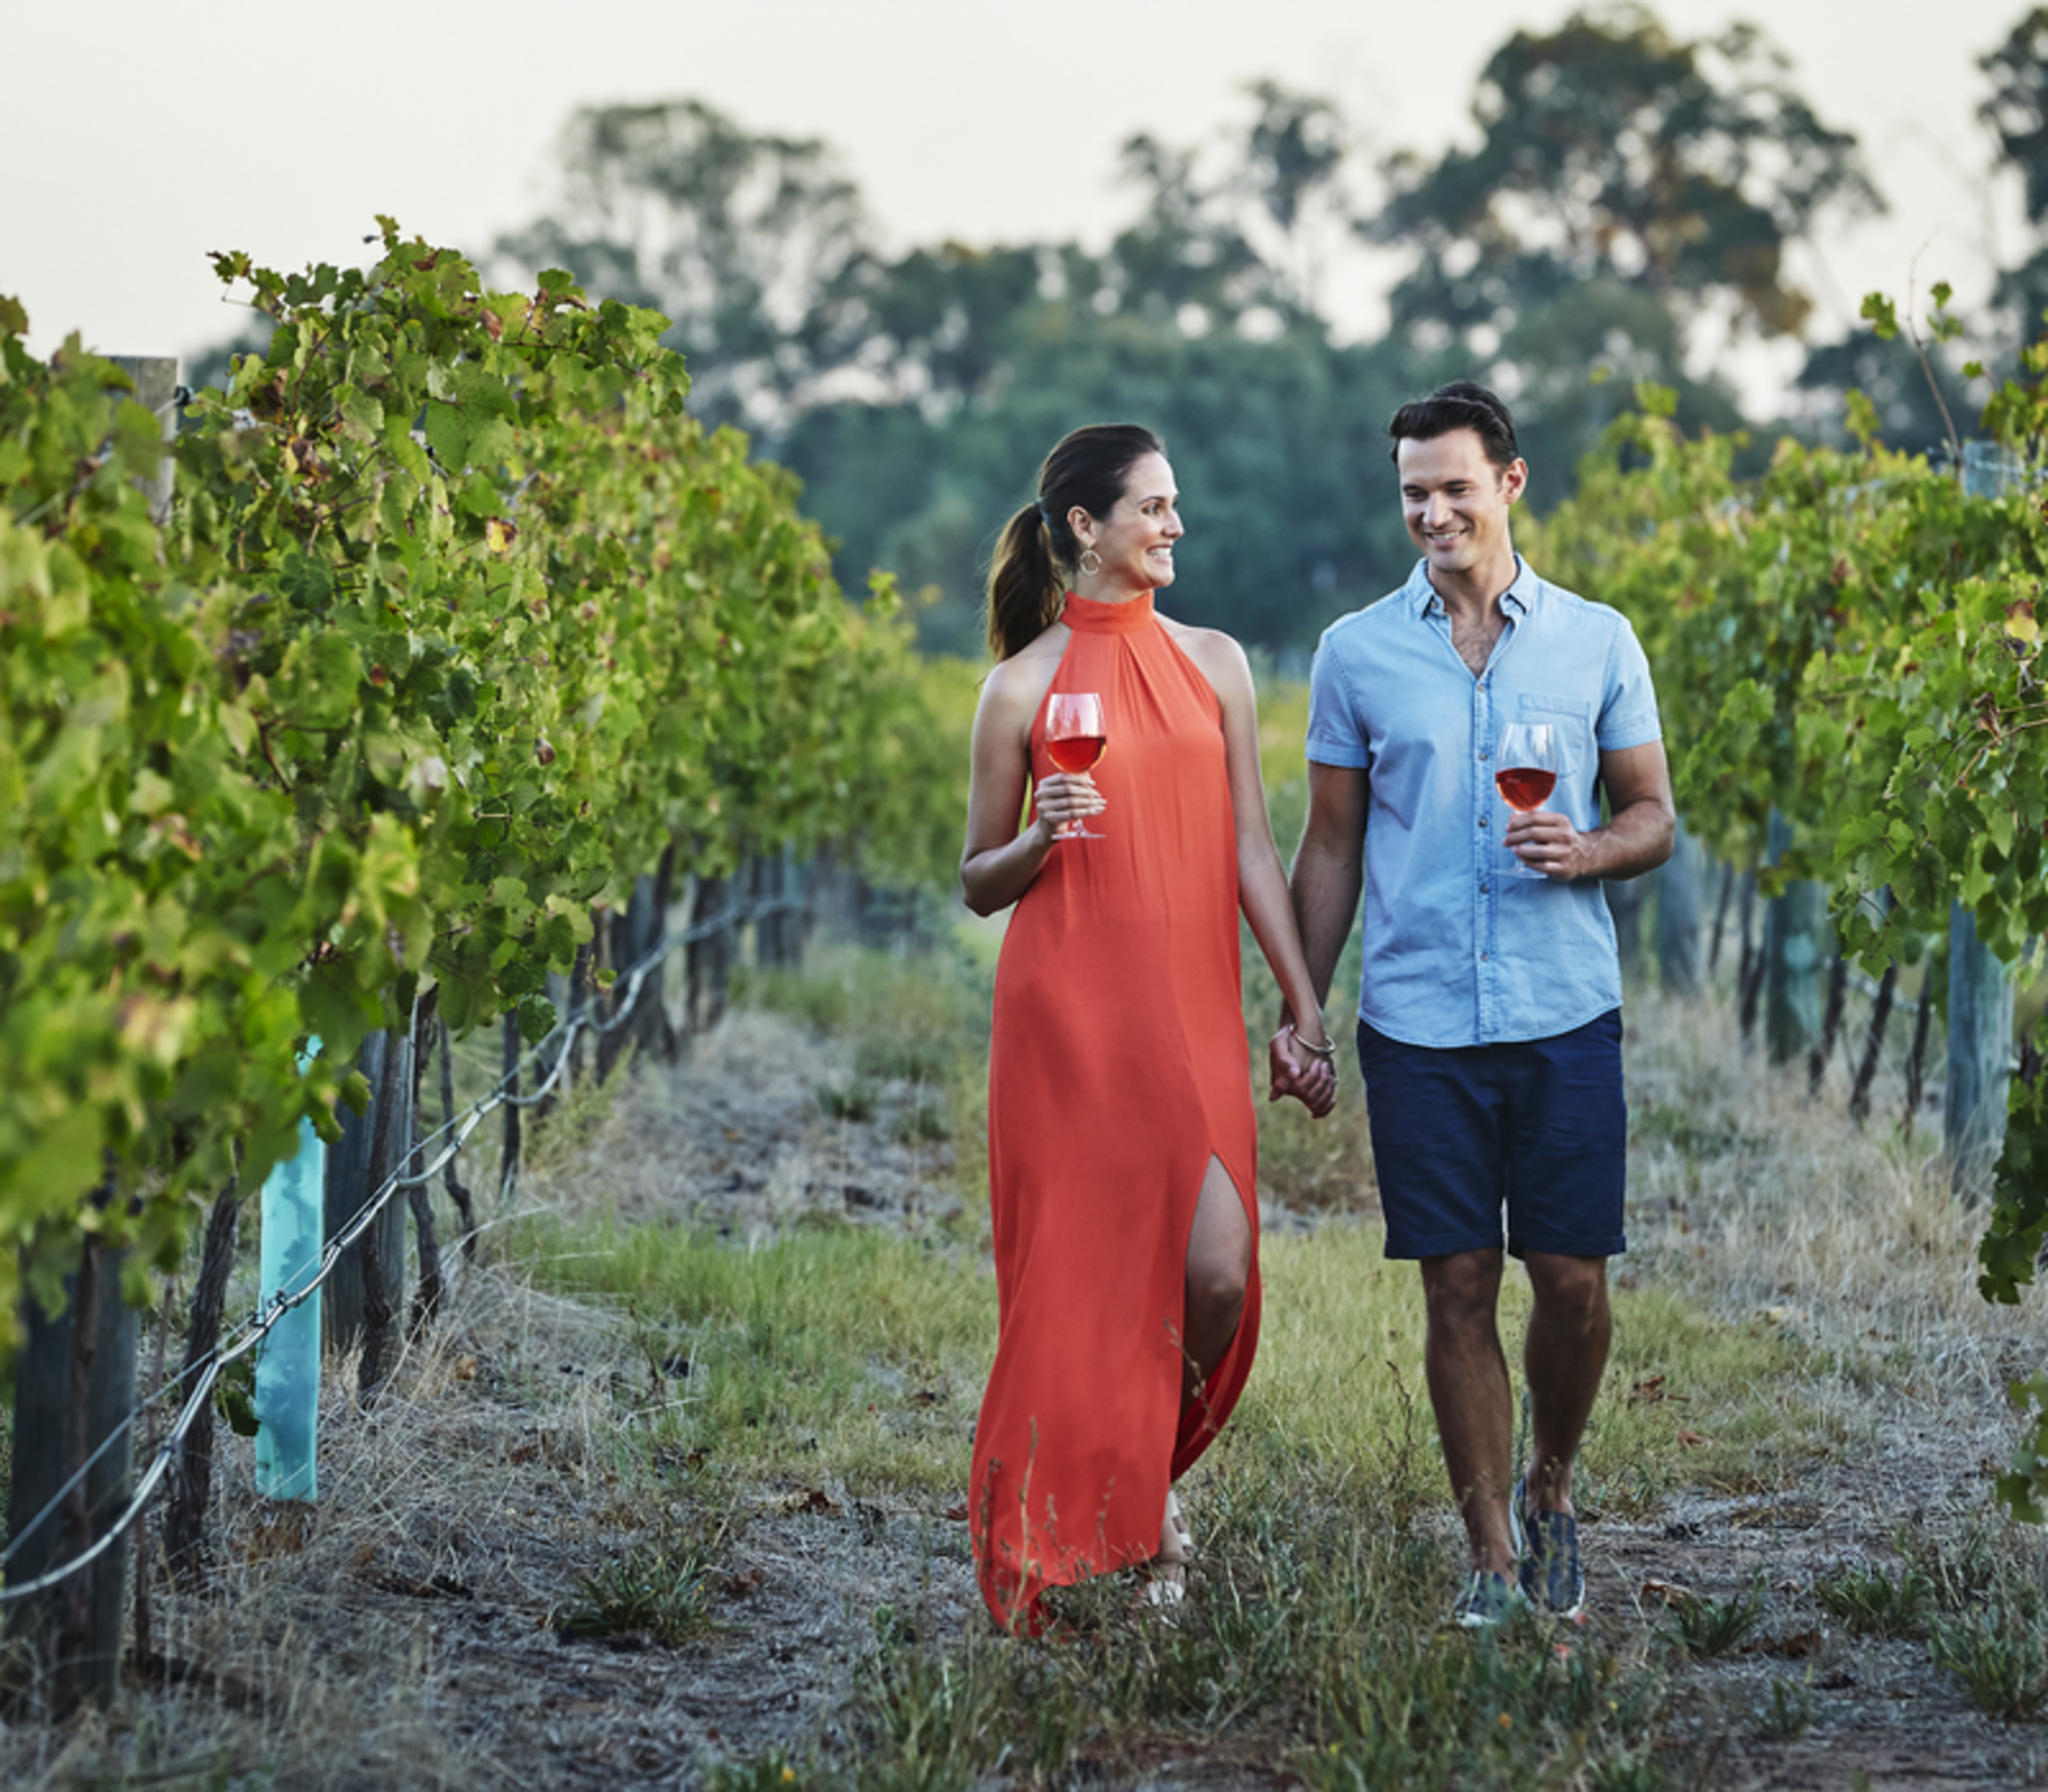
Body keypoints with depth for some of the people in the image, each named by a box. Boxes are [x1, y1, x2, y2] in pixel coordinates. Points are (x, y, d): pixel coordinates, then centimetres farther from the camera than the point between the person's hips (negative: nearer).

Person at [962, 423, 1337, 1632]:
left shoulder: (1213, 664, 11)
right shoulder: (1024, 687, 2)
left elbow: (1254, 851, 10)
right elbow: (978, 884, 8)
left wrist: (1308, 1010, 5)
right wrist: (1042, 839, -13)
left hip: (1195, 1014, 3)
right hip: (1071, 1010, -3)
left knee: (1217, 1270, -11)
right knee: (1081, 1273, -2)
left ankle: (1155, 1477, 18)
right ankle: (1058, 1550, 13)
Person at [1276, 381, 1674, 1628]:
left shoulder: (1598, 642, 6)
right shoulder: (1357, 652, 6)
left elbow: (1653, 816, 10)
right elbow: (1331, 848, 10)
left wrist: (1587, 851, -12)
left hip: (1567, 1014, 0)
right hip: (1419, 1022, 0)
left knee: (1574, 1278, 0)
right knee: (1460, 1287, 1)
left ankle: (1550, 1489, 26)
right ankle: (1494, 1558, 9)